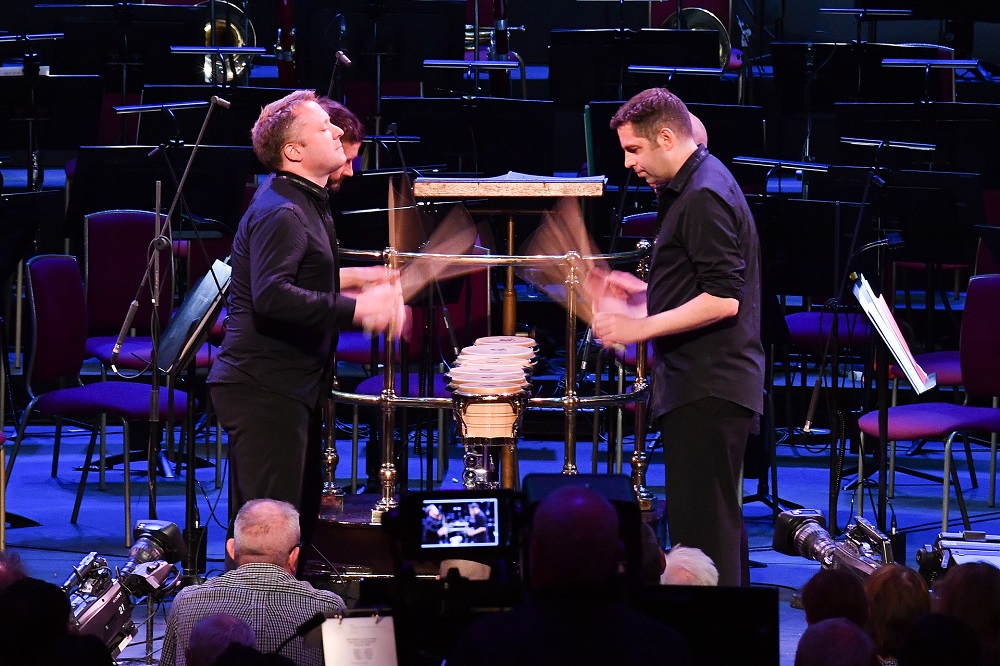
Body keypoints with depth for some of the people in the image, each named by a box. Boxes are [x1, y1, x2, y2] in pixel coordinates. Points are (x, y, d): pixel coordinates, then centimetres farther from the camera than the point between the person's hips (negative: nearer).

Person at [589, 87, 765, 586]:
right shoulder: (689, 188, 17)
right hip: (703, 386, 11)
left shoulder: (704, 197, -16)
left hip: (708, 390, -11)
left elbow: (723, 300, -23)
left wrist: (641, 327, -21)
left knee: (700, 528, -11)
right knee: (716, 524, 15)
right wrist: (642, 294, 17)